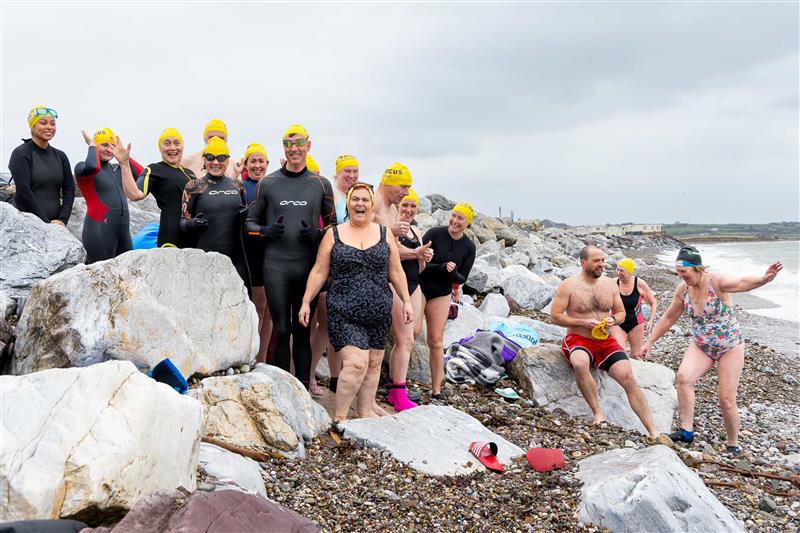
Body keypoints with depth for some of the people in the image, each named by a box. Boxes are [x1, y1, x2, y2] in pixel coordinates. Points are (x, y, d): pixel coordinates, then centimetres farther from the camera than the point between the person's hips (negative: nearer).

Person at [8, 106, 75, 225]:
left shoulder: (60, 156, 12)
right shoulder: (21, 154, -3)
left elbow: (69, 189, 8)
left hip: (55, 224, 5)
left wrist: (62, 219, -5)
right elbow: (24, 192, -11)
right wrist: (45, 222, -15)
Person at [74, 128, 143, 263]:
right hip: (99, 229, -6)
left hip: (123, 229, 6)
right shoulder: (82, 167, 0)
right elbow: (92, 167, -24)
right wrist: (92, 145, -7)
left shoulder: (116, 169, 17)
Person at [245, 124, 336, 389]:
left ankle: (303, 388, 13)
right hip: (276, 267, 0)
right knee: (281, 329, 1)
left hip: (309, 267, 1)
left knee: (302, 330, 6)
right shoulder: (267, 183, 8)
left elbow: (332, 223, 15)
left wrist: (318, 234, -7)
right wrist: (267, 230, -8)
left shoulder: (321, 184, 9)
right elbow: (250, 221, 13)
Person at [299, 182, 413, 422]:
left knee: (373, 364, 8)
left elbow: (396, 272, 13)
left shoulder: (384, 234, 9)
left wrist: (407, 301, 9)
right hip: (344, 313, -3)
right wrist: (306, 302, 0)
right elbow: (319, 272, 4)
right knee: (356, 362, -15)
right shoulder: (334, 234, 4)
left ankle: (365, 412, 22)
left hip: (379, 312, 4)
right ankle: (339, 417, -1)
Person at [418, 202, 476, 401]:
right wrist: (441, 268, -28)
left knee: (436, 341, 6)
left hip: (441, 295, 3)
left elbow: (462, 279, 2)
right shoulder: (434, 234, -13)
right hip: (419, 287, -3)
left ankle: (436, 390, 14)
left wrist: (452, 273, -19)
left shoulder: (469, 247, -3)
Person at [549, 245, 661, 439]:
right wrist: (583, 323, -17)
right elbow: (555, 315, -7)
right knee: (580, 363, -39)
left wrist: (613, 320, -7)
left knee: (629, 379, -14)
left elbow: (621, 313, 18)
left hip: (606, 342, 4)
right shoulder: (568, 285, -5)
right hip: (578, 340, -4)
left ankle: (653, 433, -9)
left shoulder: (610, 284, 10)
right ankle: (598, 413, -24)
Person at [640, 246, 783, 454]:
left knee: (726, 400, -2)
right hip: (700, 346, 4)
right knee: (683, 376, -24)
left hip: (730, 347, -4)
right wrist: (650, 342, 10)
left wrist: (763, 279, -68)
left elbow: (742, 282, -46)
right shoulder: (683, 289, -7)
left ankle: (733, 444, 22)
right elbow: (668, 318, 6)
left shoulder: (716, 283, -24)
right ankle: (687, 431, -14)